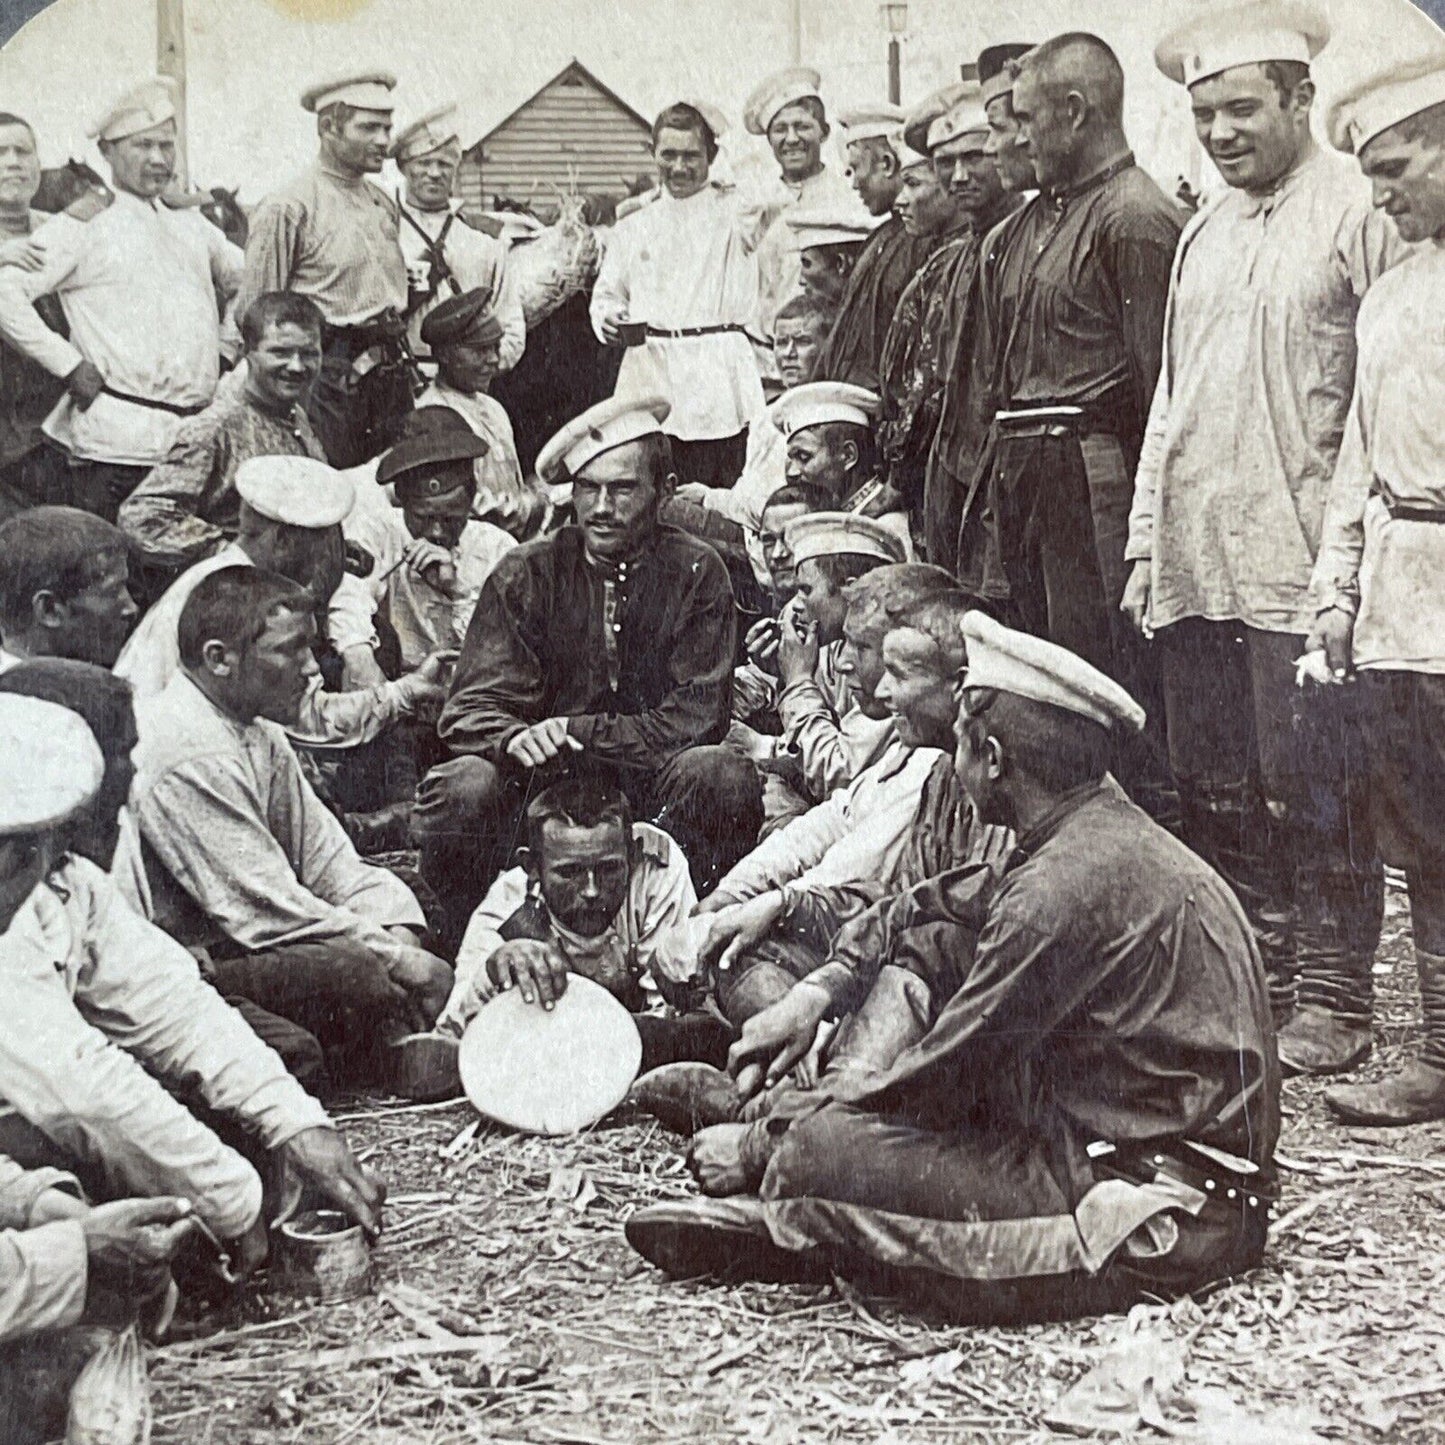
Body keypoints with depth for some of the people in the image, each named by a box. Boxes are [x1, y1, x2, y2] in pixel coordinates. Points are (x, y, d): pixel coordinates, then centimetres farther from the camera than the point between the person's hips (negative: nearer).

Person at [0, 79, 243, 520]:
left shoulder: (191, 226, 19)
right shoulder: (83, 227, -1)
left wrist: (228, 347, 18)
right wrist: (68, 365, -12)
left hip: (197, 438, 6)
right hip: (115, 441, -6)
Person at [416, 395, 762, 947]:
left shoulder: (696, 573, 0)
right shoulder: (526, 573, 2)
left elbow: (693, 720, -6)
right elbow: (472, 709, -2)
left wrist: (575, 732, -16)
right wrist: (517, 739, -27)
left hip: (650, 787, 0)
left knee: (722, 777, -31)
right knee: (459, 790, -29)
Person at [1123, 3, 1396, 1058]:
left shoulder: (1361, 212, -2)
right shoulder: (1206, 234, 19)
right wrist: (1147, 543, 16)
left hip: (1299, 565, -6)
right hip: (1195, 565, 7)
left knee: (1314, 791, -3)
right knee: (1215, 792, 9)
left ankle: (1333, 999, 8)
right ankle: (1251, 976, 21)